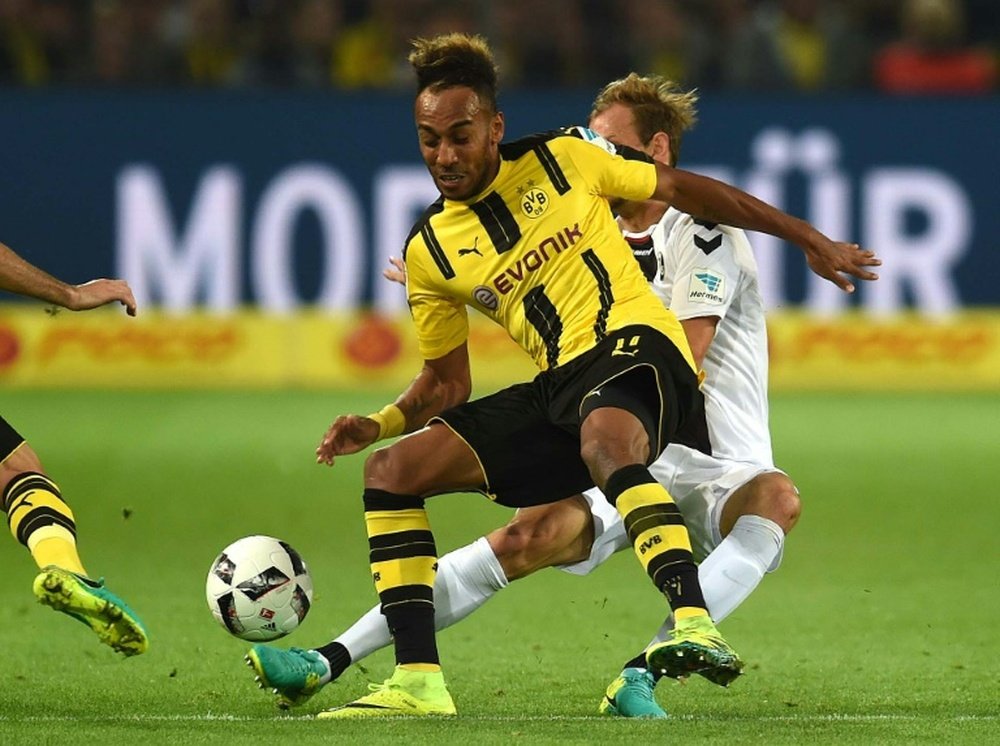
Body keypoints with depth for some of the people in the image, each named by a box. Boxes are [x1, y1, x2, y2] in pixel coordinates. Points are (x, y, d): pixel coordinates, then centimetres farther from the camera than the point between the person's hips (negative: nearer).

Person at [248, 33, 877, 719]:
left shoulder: (560, 161, 3)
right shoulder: (429, 253, 11)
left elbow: (683, 189, 13)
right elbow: (446, 383, 20)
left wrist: (810, 239, 15)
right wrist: (379, 424, -1)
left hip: (635, 338, -6)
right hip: (559, 388, 6)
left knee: (603, 439, -41)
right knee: (392, 468, -5)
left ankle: (695, 623, -56)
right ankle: (418, 681, -9)